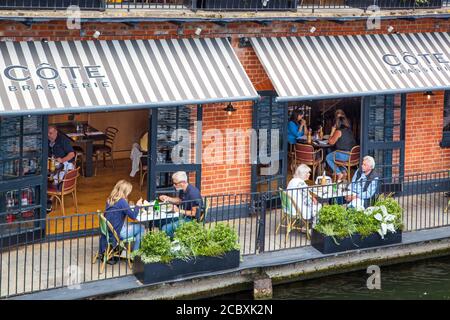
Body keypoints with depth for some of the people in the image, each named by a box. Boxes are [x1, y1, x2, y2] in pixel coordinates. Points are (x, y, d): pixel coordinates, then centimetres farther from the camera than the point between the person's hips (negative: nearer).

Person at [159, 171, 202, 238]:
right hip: (182, 216, 10)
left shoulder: (193, 193, -24)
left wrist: (179, 211, -21)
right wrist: (168, 198, 8)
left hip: (190, 219, -10)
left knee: (166, 229, -23)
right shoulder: (182, 190, 4)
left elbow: (194, 213, -23)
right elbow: (179, 200, 26)